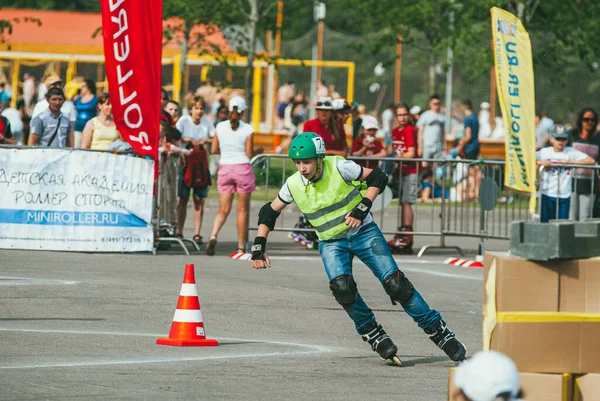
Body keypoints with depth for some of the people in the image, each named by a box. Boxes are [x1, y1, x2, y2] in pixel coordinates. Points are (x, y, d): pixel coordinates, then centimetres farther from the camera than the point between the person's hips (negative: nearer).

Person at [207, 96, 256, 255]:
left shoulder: (220, 127, 0)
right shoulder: (247, 129, -8)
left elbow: (214, 150, 3)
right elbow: (249, 154, -7)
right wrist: (258, 151, 13)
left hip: (225, 169, 2)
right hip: (243, 168, -2)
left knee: (224, 209, 6)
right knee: (242, 210, 8)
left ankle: (213, 235, -20)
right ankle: (241, 246, 12)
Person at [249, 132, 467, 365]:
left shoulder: (338, 168, -19)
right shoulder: (293, 186, -9)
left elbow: (377, 178, -11)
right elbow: (269, 213, 5)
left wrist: (362, 209, -22)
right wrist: (259, 248, -2)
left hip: (363, 232, -2)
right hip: (331, 243, 2)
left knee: (396, 284, -11)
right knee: (342, 287, -26)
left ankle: (438, 331, 2)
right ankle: (373, 336, -7)